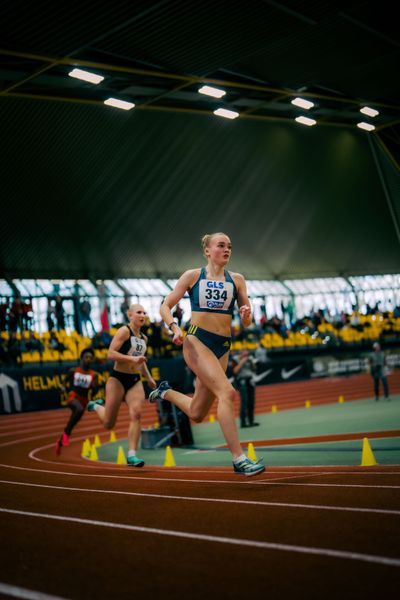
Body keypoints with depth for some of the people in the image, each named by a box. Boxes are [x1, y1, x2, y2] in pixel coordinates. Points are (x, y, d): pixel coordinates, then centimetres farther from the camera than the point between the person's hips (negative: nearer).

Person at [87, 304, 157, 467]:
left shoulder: (144, 338, 13)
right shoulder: (124, 331, -10)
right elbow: (111, 354, -19)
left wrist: (149, 378, 21)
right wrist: (132, 359, -26)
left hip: (135, 380, 6)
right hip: (118, 379, -6)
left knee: (136, 414, -16)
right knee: (109, 423, 3)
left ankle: (132, 455, -13)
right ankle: (96, 406, 37)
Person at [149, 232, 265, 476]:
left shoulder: (236, 280, 9)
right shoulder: (193, 276, 3)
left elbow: (247, 323, 8)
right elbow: (166, 306, 4)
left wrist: (246, 316, -15)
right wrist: (175, 327, -15)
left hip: (223, 346, 5)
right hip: (196, 340, -4)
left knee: (196, 414, 8)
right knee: (227, 392, -24)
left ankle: (166, 391, 39)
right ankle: (239, 459, -20)